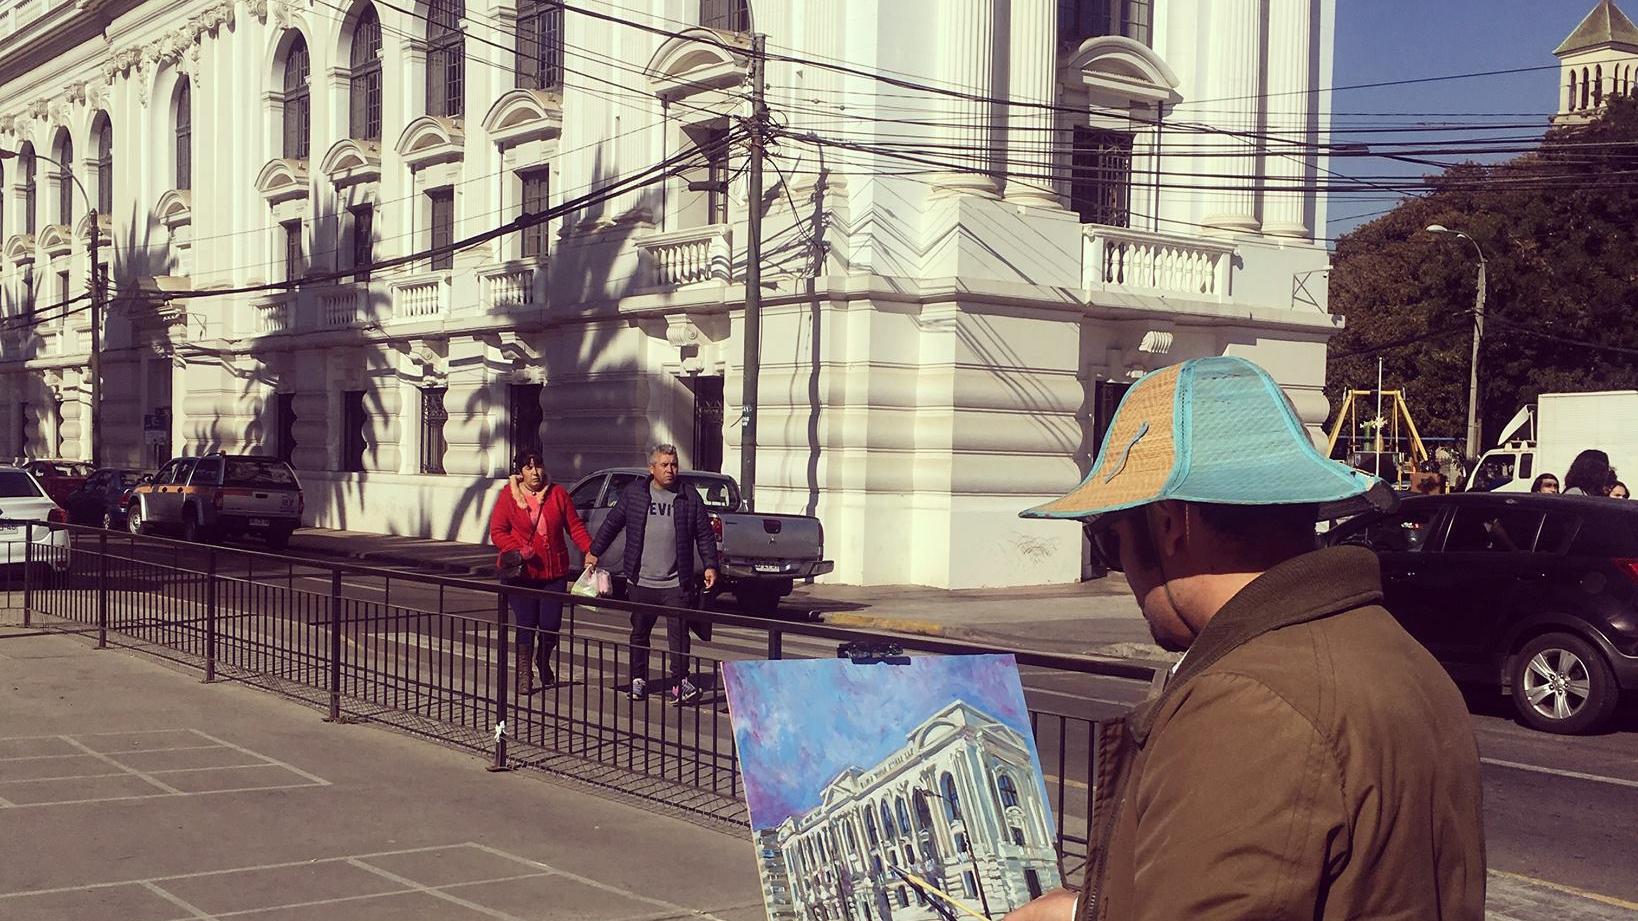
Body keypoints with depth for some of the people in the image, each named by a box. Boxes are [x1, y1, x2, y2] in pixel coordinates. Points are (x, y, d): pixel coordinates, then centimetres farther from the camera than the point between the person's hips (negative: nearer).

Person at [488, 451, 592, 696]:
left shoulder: (558, 494, 4)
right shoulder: (508, 496, -2)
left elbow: (575, 527, 4)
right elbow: (497, 532, -3)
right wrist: (518, 550, -19)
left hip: (554, 573, 2)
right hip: (521, 573, -2)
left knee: (551, 625, 3)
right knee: (526, 626, -2)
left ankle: (543, 661, 34)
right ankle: (524, 674, 15)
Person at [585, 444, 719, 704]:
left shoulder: (689, 497, 3)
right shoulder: (634, 493, 4)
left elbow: (705, 534, 6)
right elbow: (612, 524, 12)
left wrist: (710, 565, -1)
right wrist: (594, 552, 13)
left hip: (676, 583, -1)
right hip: (641, 582, 1)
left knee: (679, 633, -7)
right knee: (639, 633, 10)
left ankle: (681, 682, -3)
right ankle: (638, 680, 22)